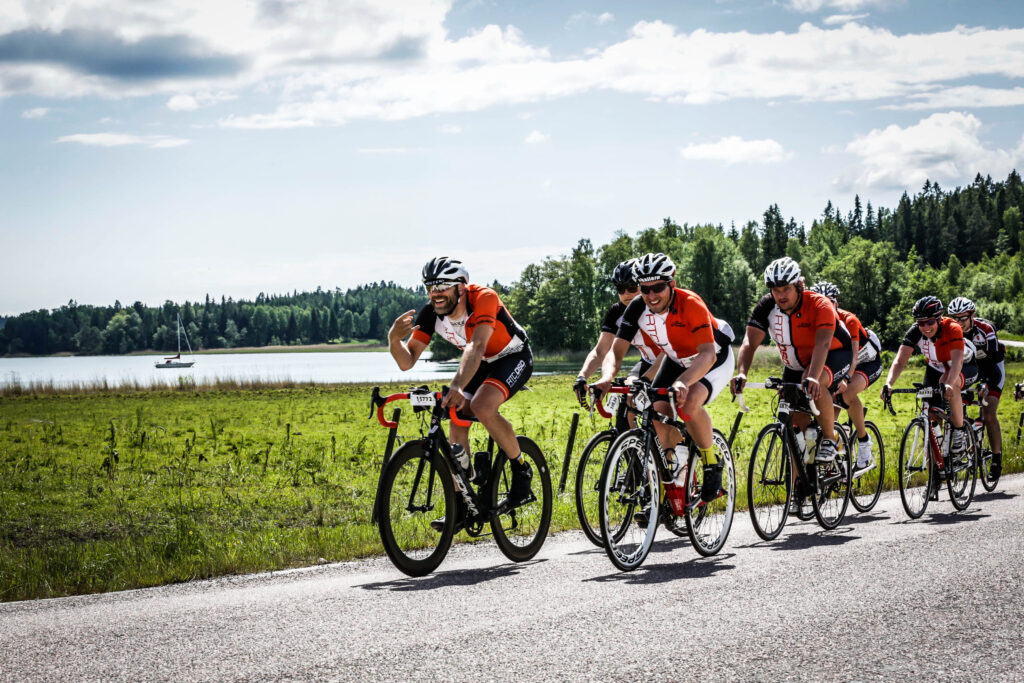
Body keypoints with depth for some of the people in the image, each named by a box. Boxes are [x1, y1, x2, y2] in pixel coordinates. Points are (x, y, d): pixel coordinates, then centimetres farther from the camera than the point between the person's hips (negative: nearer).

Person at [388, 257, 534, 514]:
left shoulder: (484, 298, -34)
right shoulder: (430, 313, -18)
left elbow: (476, 347, -48)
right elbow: (407, 361, -20)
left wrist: (457, 386, -63)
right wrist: (394, 338, -42)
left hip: (513, 356, -6)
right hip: (480, 364, 6)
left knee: (481, 407, -31)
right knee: (457, 422, -8)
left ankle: (521, 469, -10)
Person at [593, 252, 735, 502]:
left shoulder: (690, 304, -34)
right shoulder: (637, 309, -19)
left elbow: (707, 354, -43)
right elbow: (616, 351, -21)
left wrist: (683, 382, -61)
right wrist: (607, 378, -43)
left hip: (714, 360, -5)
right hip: (677, 360, 6)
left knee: (689, 403, -33)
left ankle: (712, 463, -10)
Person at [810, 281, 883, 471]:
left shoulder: (849, 321, -29)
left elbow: (853, 356, -37)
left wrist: (844, 381, -54)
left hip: (868, 363, -6)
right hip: (839, 364, 6)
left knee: (848, 394, -32)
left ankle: (863, 439, -17)